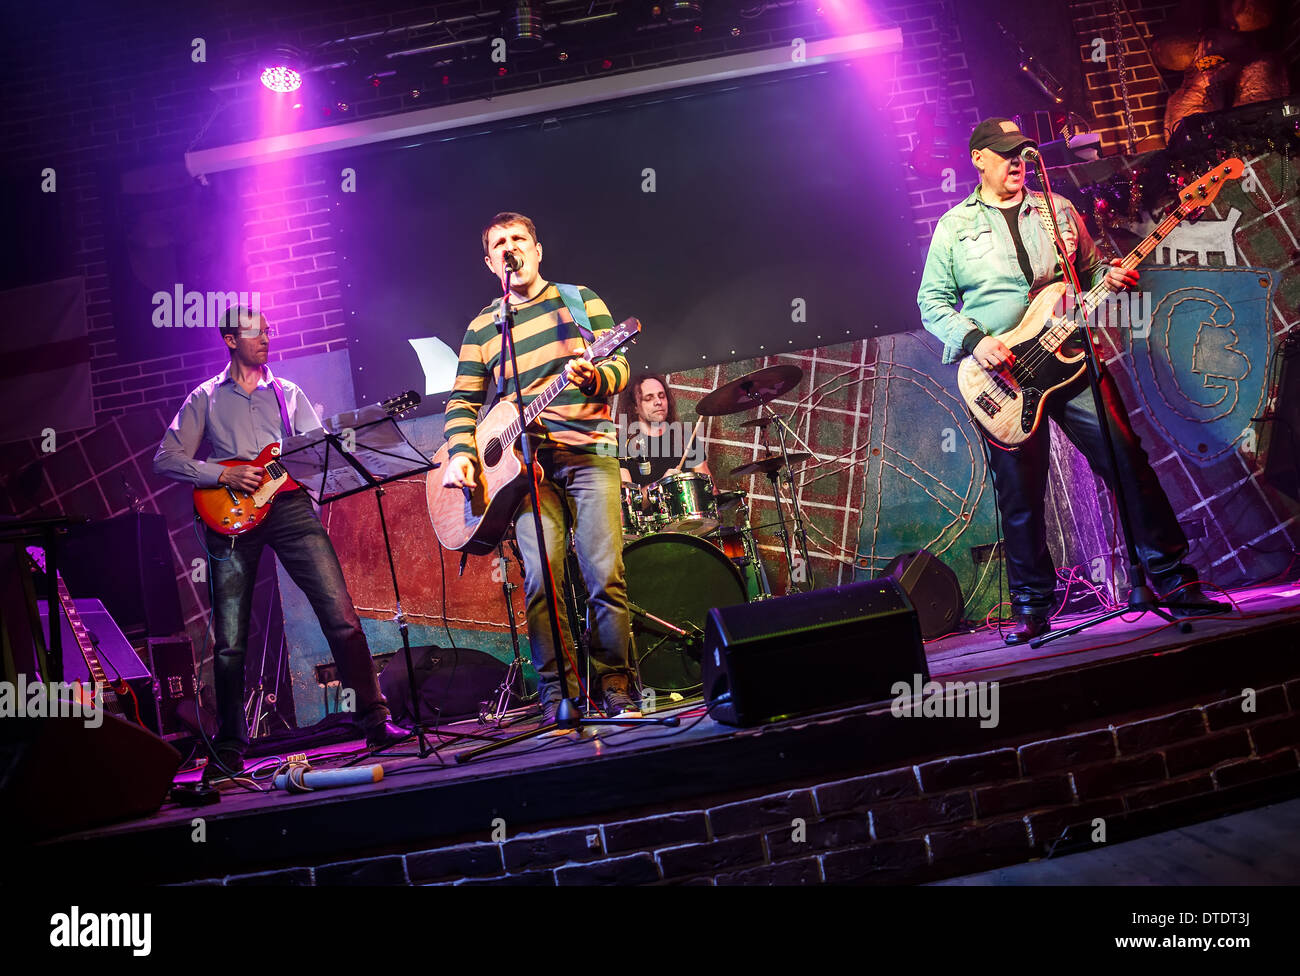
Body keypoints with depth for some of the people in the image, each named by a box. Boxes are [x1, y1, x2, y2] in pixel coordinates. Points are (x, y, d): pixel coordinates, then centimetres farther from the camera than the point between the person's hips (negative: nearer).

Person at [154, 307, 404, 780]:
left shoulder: (288, 393, 16)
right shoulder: (205, 399, 11)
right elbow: (166, 458, 4)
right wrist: (223, 475, -9)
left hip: (289, 508, 1)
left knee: (340, 613, -9)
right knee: (229, 641, 1)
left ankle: (374, 718, -3)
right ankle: (229, 747, 14)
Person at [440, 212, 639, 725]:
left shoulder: (579, 298, 15)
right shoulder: (482, 327, 18)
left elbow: (618, 364, 6)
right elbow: (463, 400, 15)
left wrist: (593, 377, -17)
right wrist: (460, 452, -3)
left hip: (589, 452, -1)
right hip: (523, 461, 1)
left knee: (606, 577, -9)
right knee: (541, 579, -13)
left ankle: (617, 691, 4)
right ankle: (557, 695, -2)